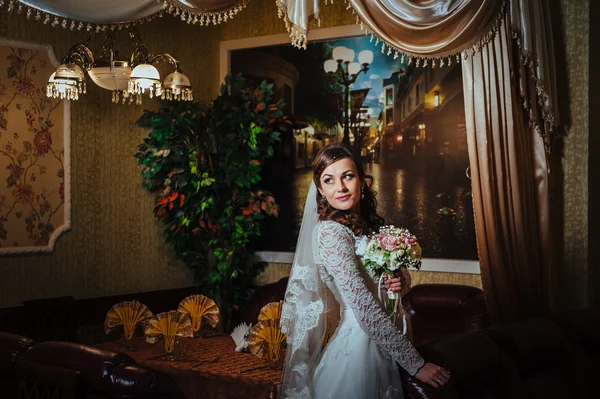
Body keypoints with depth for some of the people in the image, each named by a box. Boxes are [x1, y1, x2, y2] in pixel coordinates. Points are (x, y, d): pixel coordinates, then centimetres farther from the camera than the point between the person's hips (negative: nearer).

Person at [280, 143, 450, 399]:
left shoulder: (371, 225, 5)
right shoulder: (330, 233, -19)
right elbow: (366, 311, -24)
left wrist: (398, 282, -4)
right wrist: (416, 364, -22)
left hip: (379, 346, 8)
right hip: (357, 347, -8)